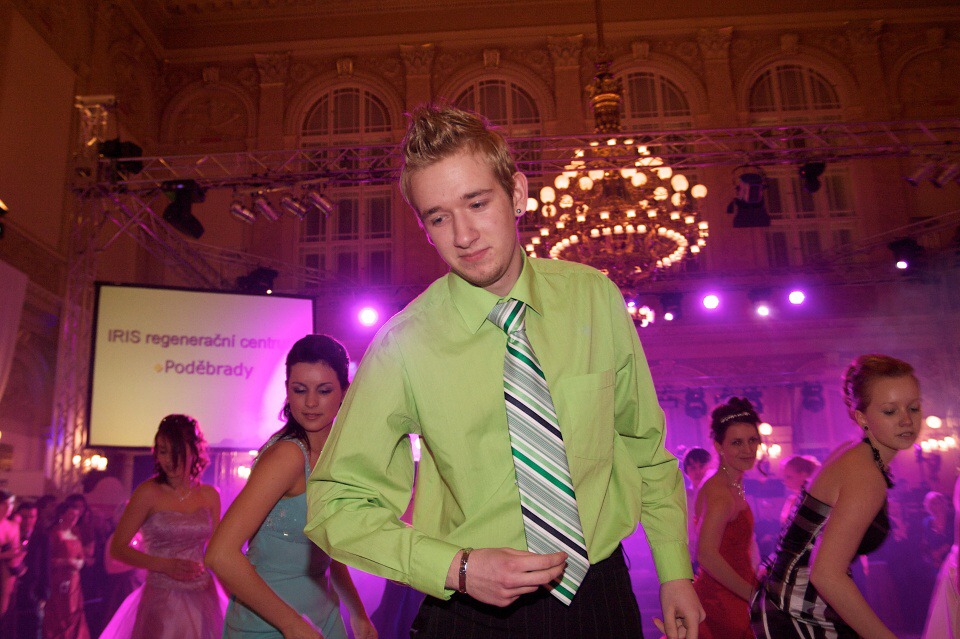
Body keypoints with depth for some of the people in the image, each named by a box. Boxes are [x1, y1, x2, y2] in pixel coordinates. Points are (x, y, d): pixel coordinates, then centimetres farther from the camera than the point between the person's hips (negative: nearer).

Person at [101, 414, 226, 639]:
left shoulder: (210, 496, 2)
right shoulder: (148, 492, -8)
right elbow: (117, 548, -6)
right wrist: (165, 565, -18)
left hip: (204, 601, 3)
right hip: (161, 602, -3)